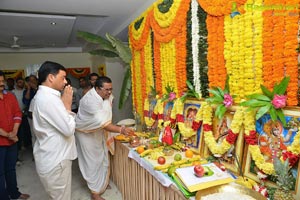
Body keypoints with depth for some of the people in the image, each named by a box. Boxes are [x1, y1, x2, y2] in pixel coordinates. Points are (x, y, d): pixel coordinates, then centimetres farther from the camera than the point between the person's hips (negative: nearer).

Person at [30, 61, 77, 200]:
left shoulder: (42, 96, 9)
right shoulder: (49, 98, -24)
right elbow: (68, 129, -23)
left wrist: (64, 104, 4)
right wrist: (67, 104, -14)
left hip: (52, 157, 10)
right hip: (55, 160, -10)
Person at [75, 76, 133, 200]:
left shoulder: (106, 95, -8)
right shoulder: (91, 100, -33)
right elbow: (102, 122, -41)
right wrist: (121, 130, -47)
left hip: (98, 131, 8)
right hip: (86, 133, -8)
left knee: (103, 158, 16)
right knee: (93, 162, 1)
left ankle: (102, 184, 37)